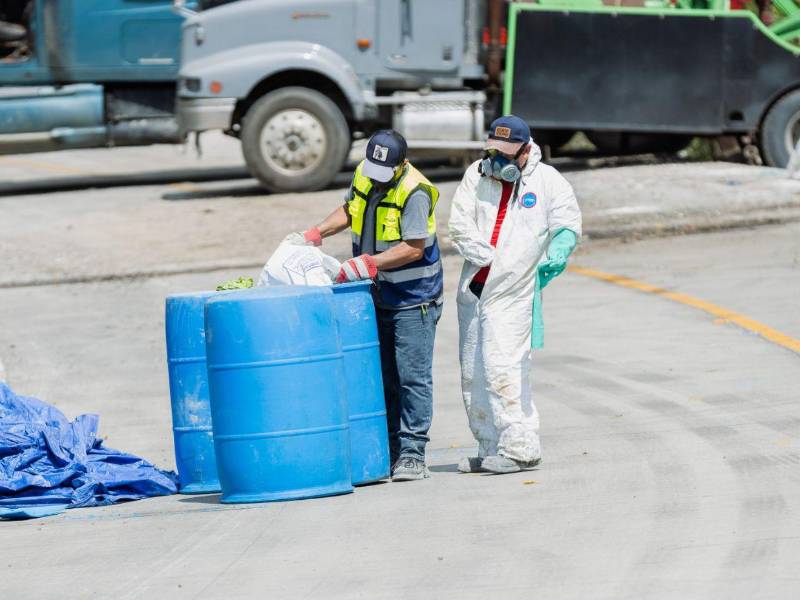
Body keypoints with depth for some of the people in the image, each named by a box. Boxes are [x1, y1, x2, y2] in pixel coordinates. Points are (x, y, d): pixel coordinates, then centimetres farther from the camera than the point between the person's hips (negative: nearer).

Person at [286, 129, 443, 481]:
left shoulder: (415, 193, -20)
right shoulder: (364, 176, 3)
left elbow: (415, 248, -25)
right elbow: (349, 209, 22)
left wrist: (369, 263, -31)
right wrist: (315, 235, 8)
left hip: (413, 299, -8)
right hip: (377, 297, 8)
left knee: (412, 376, -8)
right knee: (383, 377, 10)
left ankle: (412, 455, -6)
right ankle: (390, 450, 16)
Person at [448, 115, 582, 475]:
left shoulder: (547, 181, 0)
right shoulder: (476, 175, 9)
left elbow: (567, 223, -5)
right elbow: (459, 224, 2)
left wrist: (558, 253, -26)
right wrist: (483, 255, -11)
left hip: (513, 292, -5)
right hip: (473, 289, 6)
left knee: (502, 368, -16)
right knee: (473, 373, 9)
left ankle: (519, 448, -11)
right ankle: (490, 449, 18)